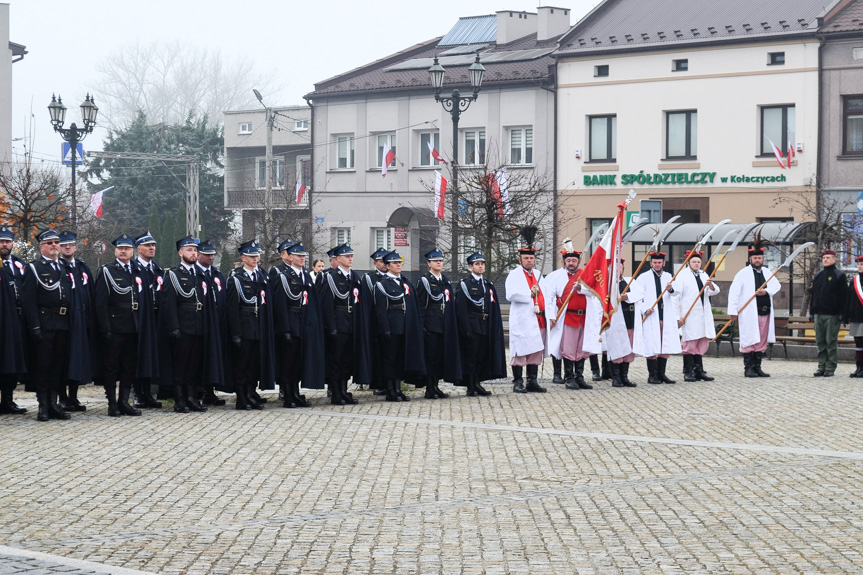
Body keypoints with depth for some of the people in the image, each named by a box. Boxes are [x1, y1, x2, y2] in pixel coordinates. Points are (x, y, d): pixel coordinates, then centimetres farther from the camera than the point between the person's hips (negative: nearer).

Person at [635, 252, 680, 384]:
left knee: (667, 346, 3)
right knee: (652, 346, -7)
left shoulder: (668, 277, 15)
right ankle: (652, 375, -1)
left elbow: (675, 292, -1)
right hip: (651, 317, -4)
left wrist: (671, 289, -24)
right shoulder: (643, 277, 5)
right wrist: (645, 309, -13)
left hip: (667, 317, 4)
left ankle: (661, 374, 11)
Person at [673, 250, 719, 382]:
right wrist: (678, 316, -10)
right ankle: (688, 372, -4)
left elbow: (714, 292, 12)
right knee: (689, 343, -7)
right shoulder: (682, 276, -1)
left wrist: (710, 285, -12)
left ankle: (699, 371, 13)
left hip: (704, 315, 6)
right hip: (689, 316, -6)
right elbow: (676, 297, -4)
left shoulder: (704, 275, 17)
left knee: (702, 342, 7)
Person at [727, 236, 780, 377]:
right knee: (749, 341, -5)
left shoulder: (767, 272, 15)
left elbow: (776, 285, 9)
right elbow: (734, 292, -9)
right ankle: (748, 368, 1)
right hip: (749, 314, -6)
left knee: (762, 342, 8)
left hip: (765, 312, 6)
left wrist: (766, 291, -13)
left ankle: (757, 367, 15)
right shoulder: (743, 273, -3)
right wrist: (733, 311, -16)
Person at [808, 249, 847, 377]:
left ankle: (830, 368, 1)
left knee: (831, 342, -2)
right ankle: (821, 367, 11)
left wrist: (841, 313, -12)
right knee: (820, 342, 7)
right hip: (819, 314, 6)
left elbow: (843, 295, -5)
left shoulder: (839, 275, -1)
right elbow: (813, 293, 19)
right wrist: (811, 311, 13)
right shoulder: (818, 275, 16)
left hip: (832, 314, -6)